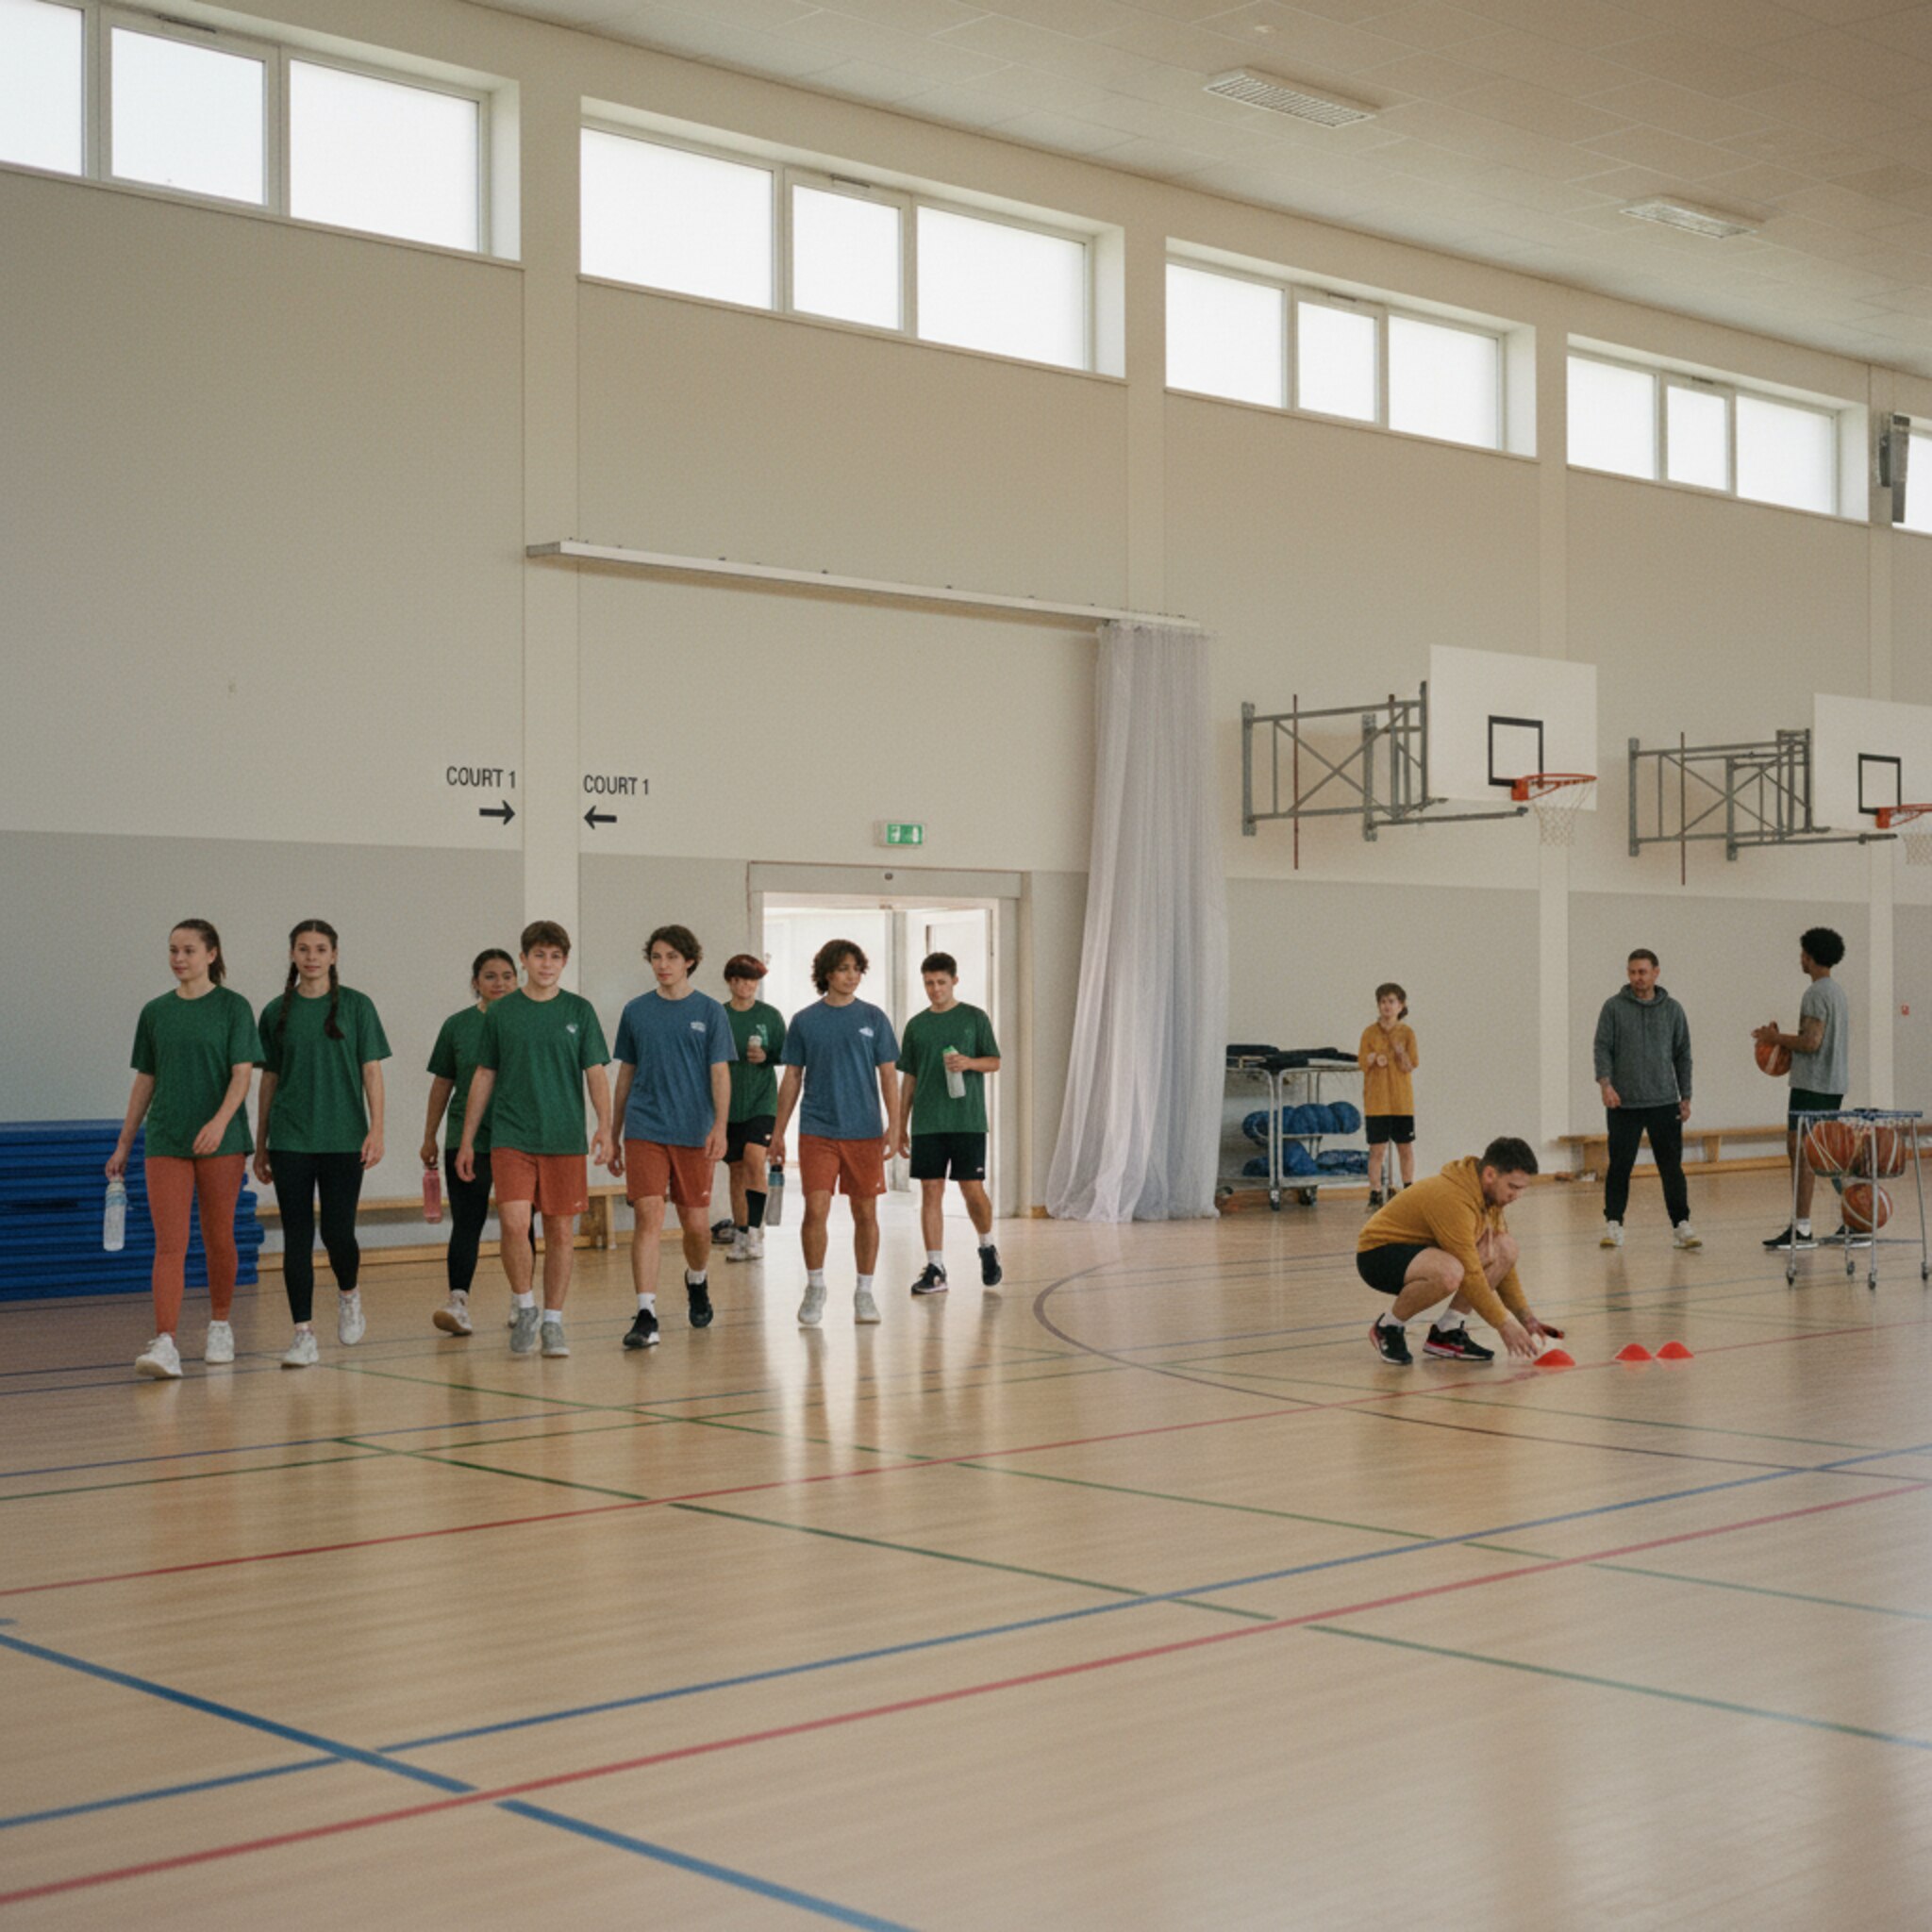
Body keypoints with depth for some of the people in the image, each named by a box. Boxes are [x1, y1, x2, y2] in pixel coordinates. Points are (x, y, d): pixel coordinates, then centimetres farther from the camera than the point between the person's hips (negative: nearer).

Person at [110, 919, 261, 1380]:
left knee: (218, 1237, 8)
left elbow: (242, 1074, -8)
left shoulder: (232, 1007, -1)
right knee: (169, 1244, -8)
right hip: (166, 1142, 2)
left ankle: (220, 1326, 26)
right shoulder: (155, 1012, 9)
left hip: (221, 1140, -2)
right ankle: (164, 1344, -16)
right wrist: (124, 1143, 13)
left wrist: (220, 1121, -24)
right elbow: (145, 1080, 14)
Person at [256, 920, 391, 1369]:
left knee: (338, 1232, -5)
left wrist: (376, 1130, -10)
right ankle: (304, 1333, 5)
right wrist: (260, 1144, 11)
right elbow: (269, 1079, 11)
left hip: (343, 1139, -2)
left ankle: (348, 1294, 27)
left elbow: (371, 1071, -1)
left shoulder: (356, 1006, 1)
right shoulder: (277, 1012, 7)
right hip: (290, 1141, 2)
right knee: (297, 1236, 0)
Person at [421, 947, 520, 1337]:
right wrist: (429, 1137, 12)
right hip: (466, 1140, 0)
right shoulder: (457, 1025, 5)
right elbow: (442, 1084, 11)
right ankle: (458, 1302, -15)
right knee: (466, 1223, -7)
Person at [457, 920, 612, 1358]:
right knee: (514, 1223, -15)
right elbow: (484, 1077, 11)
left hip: (565, 1139, 1)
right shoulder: (500, 1013, 6)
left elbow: (595, 1074, 3)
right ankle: (523, 1307, 7)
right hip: (511, 1137, 0)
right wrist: (467, 1141, 10)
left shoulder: (579, 1011, 5)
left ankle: (553, 1323, 15)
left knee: (561, 1231, 3)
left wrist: (604, 1126, -12)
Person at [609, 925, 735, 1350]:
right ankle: (646, 1315, -14)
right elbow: (626, 1074, 13)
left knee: (695, 1222, 6)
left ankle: (696, 1280, 38)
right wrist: (612, 1135, 13)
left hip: (694, 1132, 0)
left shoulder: (709, 1011, 2)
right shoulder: (636, 1011, 7)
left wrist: (720, 1127, -14)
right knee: (649, 1216, -12)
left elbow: (720, 1073, -1)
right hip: (644, 1131, 0)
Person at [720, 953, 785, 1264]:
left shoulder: (770, 1016, 2)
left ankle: (755, 1232, -16)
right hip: (729, 1104, 2)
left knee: (755, 1158, -21)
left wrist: (767, 1056, -15)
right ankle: (740, 1238, 16)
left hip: (762, 1102, -2)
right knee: (737, 1168, 7)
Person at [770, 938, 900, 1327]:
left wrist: (894, 1123, -6)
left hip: (865, 1131, 1)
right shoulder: (804, 1022, 4)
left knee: (866, 1213, 5)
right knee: (816, 1210, -8)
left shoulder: (873, 1018, 4)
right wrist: (778, 1130, 5)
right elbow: (792, 1078, 9)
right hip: (817, 1131, -1)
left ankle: (864, 1293, 17)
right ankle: (815, 1288, 9)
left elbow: (888, 1074, 4)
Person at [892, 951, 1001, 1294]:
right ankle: (935, 1269, 3)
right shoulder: (916, 1025, 11)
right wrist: (901, 1126, 12)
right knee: (930, 1191, -1)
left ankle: (987, 1247, 23)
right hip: (926, 1123, 3)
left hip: (968, 1120, -2)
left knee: (972, 1189, -4)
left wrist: (969, 1062, -19)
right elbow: (908, 1078, 14)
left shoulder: (974, 1018, 3)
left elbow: (994, 1062, 3)